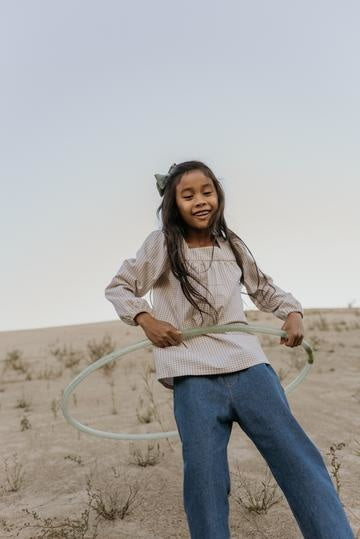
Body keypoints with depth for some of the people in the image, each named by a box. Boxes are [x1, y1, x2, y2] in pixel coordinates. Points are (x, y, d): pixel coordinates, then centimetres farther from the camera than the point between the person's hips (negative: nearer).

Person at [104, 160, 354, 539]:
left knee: (298, 459, -3)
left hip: (247, 366, 3)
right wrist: (145, 319, -6)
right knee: (204, 478, -6)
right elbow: (117, 288, 12)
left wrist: (292, 311, 11)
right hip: (193, 376, -2)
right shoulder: (161, 245, 4)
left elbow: (262, 287, 29)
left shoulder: (232, 245, 14)